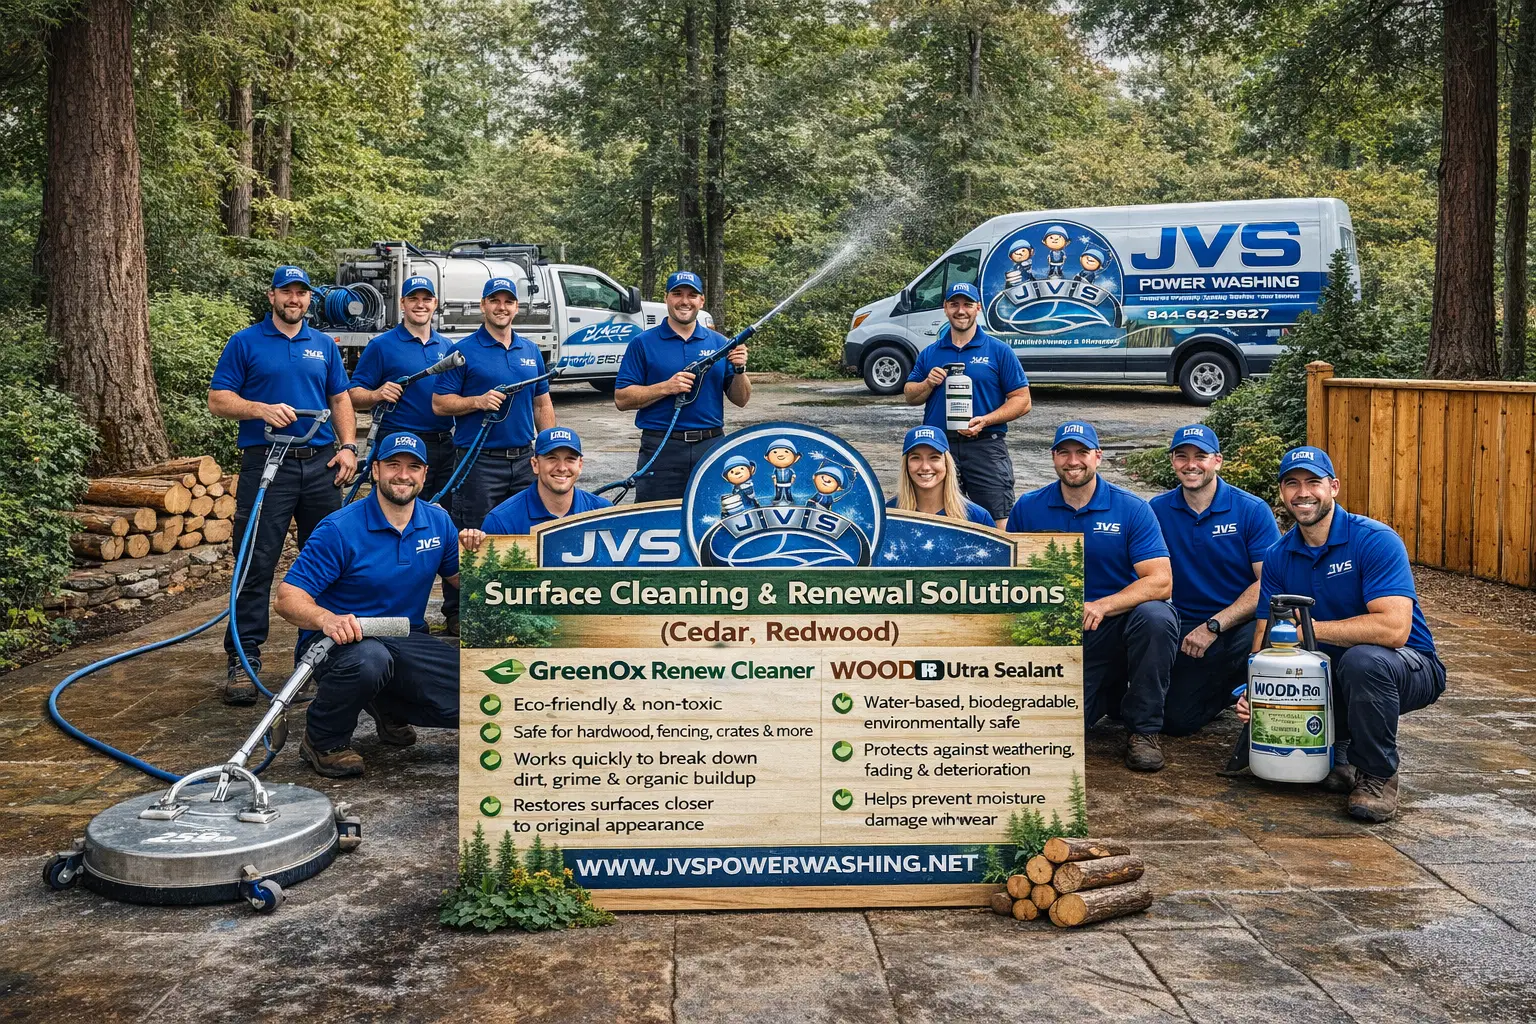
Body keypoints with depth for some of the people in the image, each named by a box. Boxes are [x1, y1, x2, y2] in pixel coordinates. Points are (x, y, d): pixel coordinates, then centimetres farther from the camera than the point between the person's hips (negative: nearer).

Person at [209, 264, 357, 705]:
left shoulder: (324, 346, 15)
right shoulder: (245, 343, 4)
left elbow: (340, 399, 16)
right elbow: (218, 399, 0)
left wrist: (348, 446, 3)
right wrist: (262, 409, -17)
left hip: (321, 464, 4)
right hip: (267, 465, -4)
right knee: (256, 565, -6)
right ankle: (243, 659, -3)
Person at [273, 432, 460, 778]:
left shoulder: (438, 522, 4)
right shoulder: (339, 529, -13)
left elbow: (459, 580, 15)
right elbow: (288, 597, -16)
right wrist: (327, 619, -38)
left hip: (407, 641, 5)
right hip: (339, 641, -5)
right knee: (368, 659, -42)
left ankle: (388, 707, 16)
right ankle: (323, 741, -9)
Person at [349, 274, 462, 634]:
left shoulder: (449, 347, 16)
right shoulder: (382, 346, 2)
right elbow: (353, 396, 0)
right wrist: (378, 394, -20)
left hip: (444, 446, 4)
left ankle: (456, 610, 14)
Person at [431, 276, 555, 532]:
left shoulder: (531, 351, 12)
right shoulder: (464, 351, -4)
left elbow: (542, 405, 16)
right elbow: (439, 404, -6)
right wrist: (479, 401, -20)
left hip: (524, 459, 5)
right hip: (478, 462, -5)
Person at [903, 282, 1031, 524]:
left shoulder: (999, 351, 3)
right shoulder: (929, 354, 13)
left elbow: (1022, 400, 0)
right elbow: (910, 397, 17)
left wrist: (985, 420, -14)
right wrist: (928, 384, -5)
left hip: (985, 447, -3)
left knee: (999, 524, -6)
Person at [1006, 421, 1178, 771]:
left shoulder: (1132, 509, -5)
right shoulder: (1028, 508, 2)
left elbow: (1161, 582, -13)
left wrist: (1101, 606, -27)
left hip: (1119, 622, -1)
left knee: (1155, 617, -35)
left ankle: (1145, 728, -13)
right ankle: (1108, 692, 19)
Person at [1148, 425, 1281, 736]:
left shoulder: (1253, 511, -7)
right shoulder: (1157, 510, 1)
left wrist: (1213, 626, -19)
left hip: (1242, 624, -3)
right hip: (1186, 626, 3)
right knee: (1176, 720, -6)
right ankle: (1229, 687, 26)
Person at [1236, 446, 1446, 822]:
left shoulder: (1376, 540, -20)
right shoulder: (1279, 556, 0)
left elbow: (1393, 629, -32)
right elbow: (1266, 635, -3)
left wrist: (1314, 629, -27)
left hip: (1410, 668, -5)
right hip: (1332, 671, 6)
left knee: (1362, 659, -38)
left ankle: (1378, 777, -15)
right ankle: (1338, 756, 10)